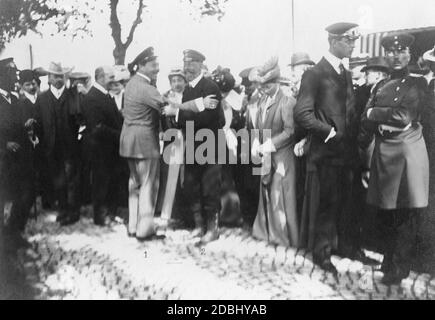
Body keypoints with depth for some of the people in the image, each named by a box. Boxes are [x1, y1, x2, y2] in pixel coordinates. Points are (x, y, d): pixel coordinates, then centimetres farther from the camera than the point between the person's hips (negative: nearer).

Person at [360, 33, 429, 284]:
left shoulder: (418, 83, 2)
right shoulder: (381, 88, 14)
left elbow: (406, 116, -12)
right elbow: (366, 122, 6)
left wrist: (376, 113, -4)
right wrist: (387, 123, -11)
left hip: (408, 150, -4)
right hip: (384, 152, 4)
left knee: (407, 214, 1)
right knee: (385, 212, 10)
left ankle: (400, 267, 11)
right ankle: (390, 258, 28)